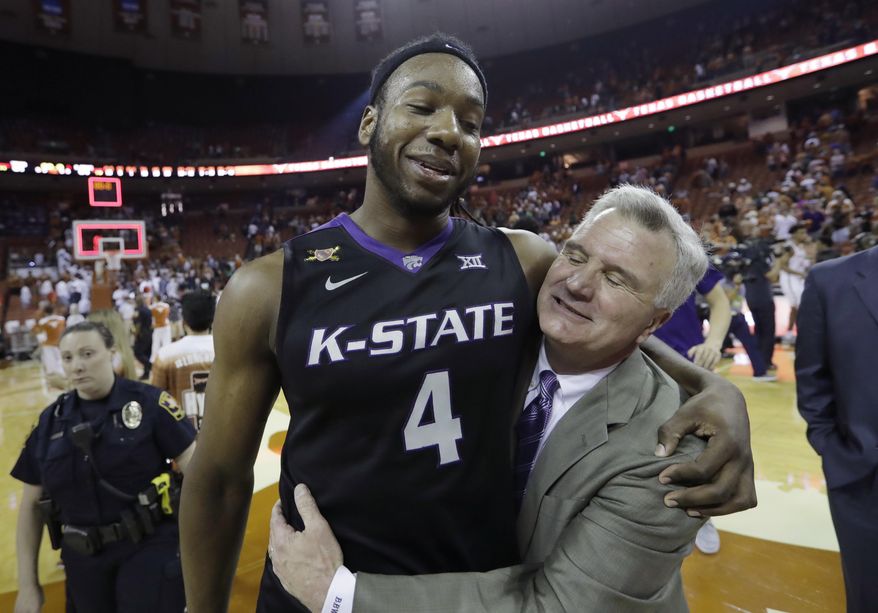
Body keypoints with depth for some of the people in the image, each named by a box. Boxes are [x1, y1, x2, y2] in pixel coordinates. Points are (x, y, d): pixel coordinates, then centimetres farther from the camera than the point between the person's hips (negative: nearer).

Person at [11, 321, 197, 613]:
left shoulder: (148, 402, -12)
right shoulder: (51, 420, 2)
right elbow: (32, 505, 8)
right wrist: (27, 584, 8)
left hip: (150, 550, -4)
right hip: (83, 559, 5)